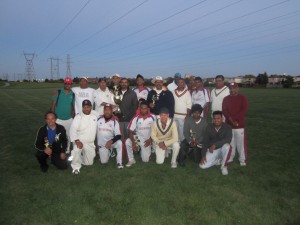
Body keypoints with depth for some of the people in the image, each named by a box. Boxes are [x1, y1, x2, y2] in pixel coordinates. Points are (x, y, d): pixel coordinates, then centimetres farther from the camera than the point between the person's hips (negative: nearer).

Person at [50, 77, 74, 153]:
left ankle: (67, 151, 26)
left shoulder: (73, 94, 2)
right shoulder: (57, 92, -3)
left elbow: (73, 107, 7)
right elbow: (53, 105, -1)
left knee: (68, 136, 11)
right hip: (58, 119, -2)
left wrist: (72, 117, 7)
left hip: (69, 119, 2)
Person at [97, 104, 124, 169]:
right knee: (104, 161, -5)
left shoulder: (115, 121, -9)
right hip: (101, 144, 2)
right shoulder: (99, 119, -3)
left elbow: (118, 135, -15)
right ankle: (109, 151, 27)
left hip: (111, 142, -2)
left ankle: (119, 162, -19)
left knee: (119, 143, -33)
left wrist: (111, 141, -30)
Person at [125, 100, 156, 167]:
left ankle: (146, 150, 30)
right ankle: (131, 160, -8)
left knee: (145, 160, -6)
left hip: (147, 140, 0)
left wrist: (150, 140, -13)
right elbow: (130, 131, -13)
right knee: (127, 142, -31)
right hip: (138, 138, 0)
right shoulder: (136, 118, -12)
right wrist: (133, 142, -26)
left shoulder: (153, 117, -10)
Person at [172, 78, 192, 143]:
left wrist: (187, 116, -10)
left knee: (182, 130, -3)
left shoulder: (187, 92, -1)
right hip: (174, 115, 4)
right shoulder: (173, 92, 8)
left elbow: (189, 105, -4)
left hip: (183, 116, -3)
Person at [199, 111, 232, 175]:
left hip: (222, 149, -2)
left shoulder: (227, 127, -12)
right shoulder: (209, 127, -6)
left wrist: (215, 144, -38)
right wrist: (203, 155, -11)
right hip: (212, 150, 2)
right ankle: (218, 161, 13)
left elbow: (228, 140, -29)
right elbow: (205, 142, -3)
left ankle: (224, 166, -12)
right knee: (202, 165, -16)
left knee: (227, 146, -38)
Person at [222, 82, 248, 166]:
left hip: (240, 124, -3)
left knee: (241, 142, -1)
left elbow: (244, 110, -8)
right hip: (228, 124, 3)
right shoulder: (226, 99, 10)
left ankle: (243, 160, 12)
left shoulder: (243, 98, 2)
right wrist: (231, 120, -14)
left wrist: (235, 119, -15)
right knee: (230, 142, 11)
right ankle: (229, 158, 23)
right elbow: (224, 110, 1)